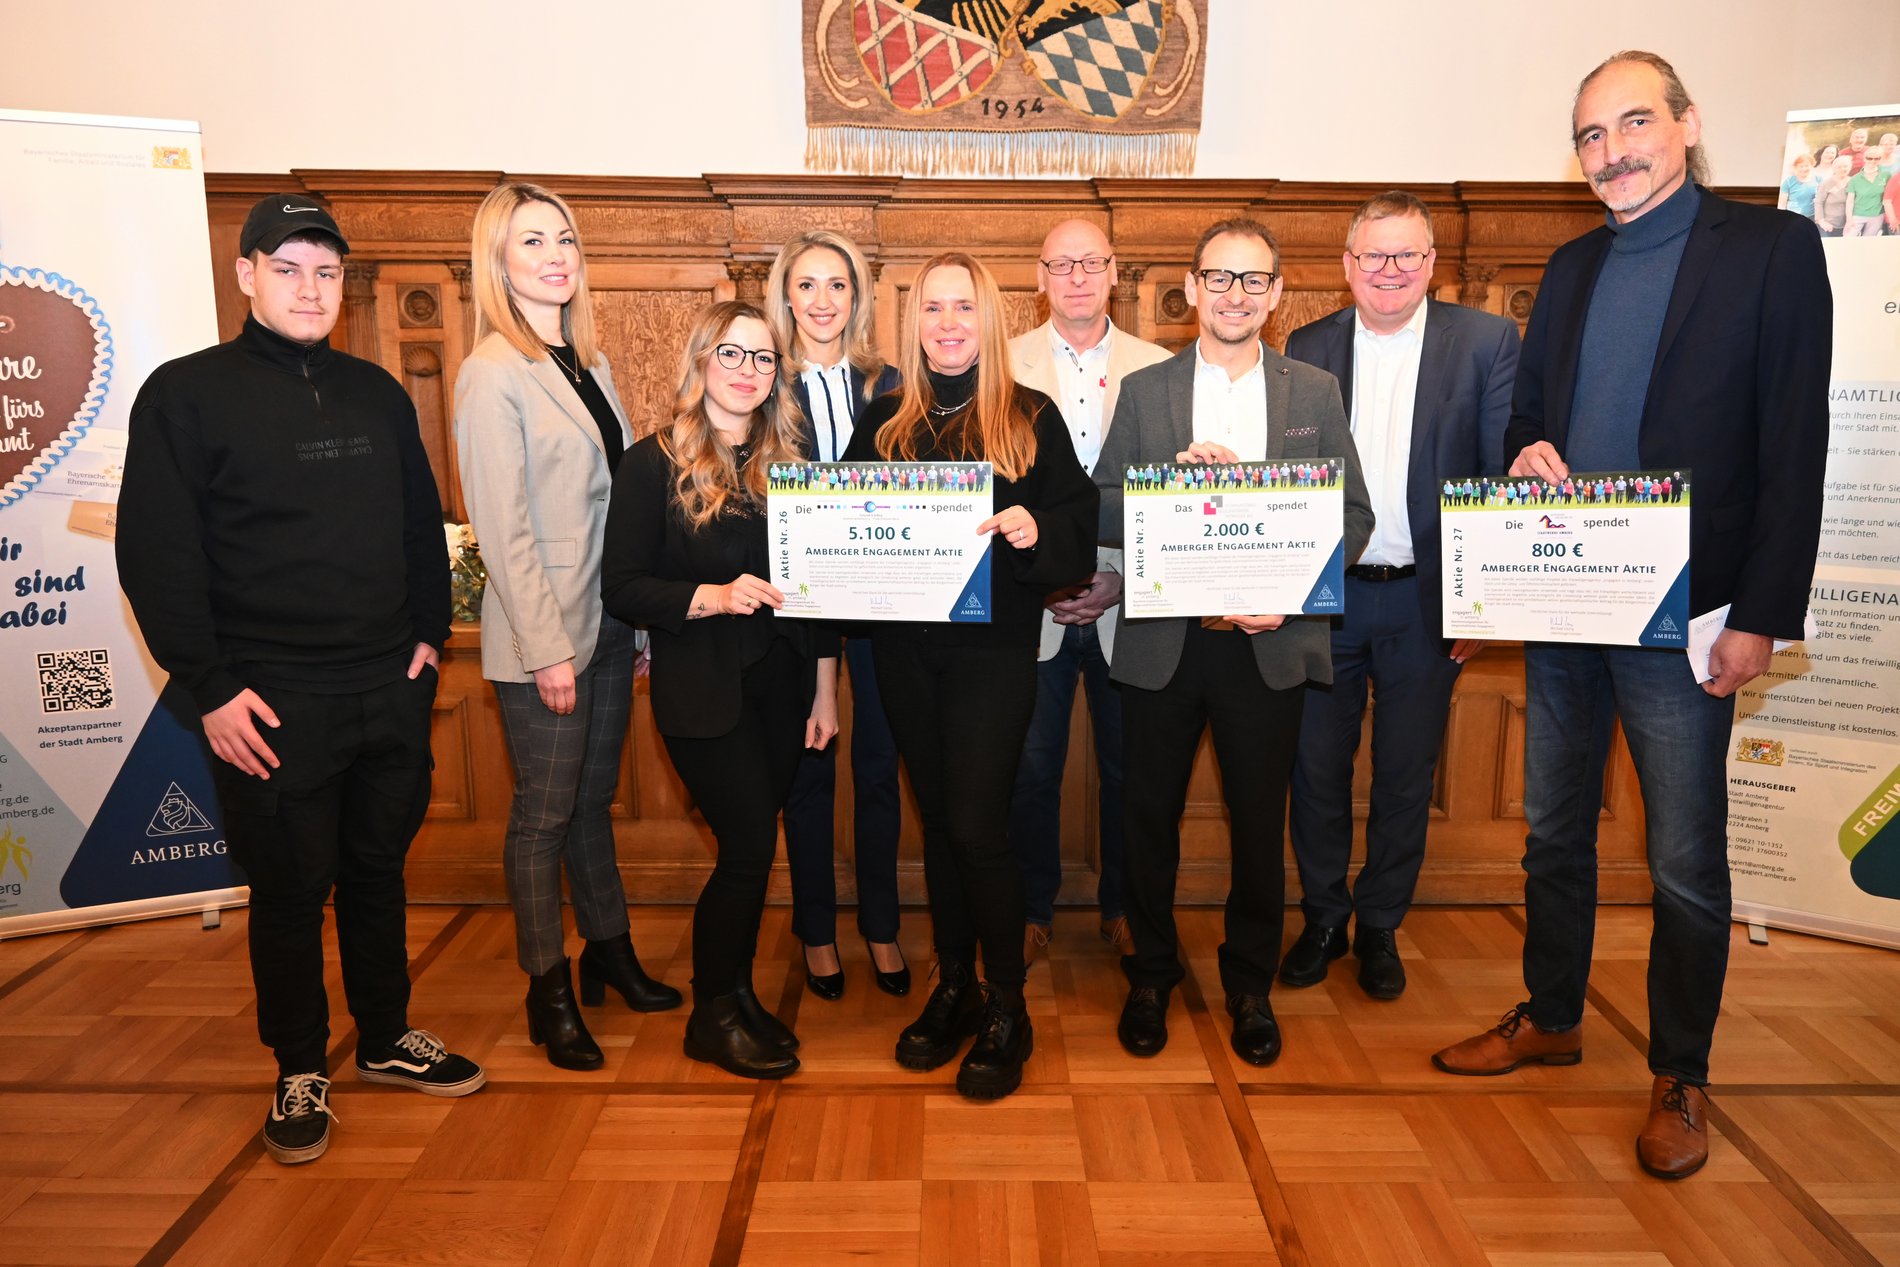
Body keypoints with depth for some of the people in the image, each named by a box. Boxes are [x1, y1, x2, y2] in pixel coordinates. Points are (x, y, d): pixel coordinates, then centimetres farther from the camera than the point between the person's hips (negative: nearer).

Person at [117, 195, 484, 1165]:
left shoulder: (376, 393, 10)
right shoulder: (186, 394, -4)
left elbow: (422, 525, 16)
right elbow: (156, 556, -7)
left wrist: (429, 633, 7)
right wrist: (209, 687, -12)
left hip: (392, 687, 4)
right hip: (273, 702, -4)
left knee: (378, 873, 16)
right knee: (289, 892, 7)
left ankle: (387, 1038, 33)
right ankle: (299, 1072, 26)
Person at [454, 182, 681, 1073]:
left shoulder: (588, 362, 12)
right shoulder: (494, 374, -12)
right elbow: (501, 526, -16)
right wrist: (547, 647, -17)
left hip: (608, 621, 7)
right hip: (541, 638, -7)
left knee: (593, 796, 18)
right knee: (544, 813, 6)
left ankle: (609, 949, 33)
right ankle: (548, 989, 21)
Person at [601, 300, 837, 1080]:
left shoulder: (787, 462, 8)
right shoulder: (654, 463, -4)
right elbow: (620, 587, -9)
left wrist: (824, 688, 6)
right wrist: (714, 596, -22)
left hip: (778, 682, 5)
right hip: (701, 688, -4)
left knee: (750, 847, 10)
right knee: (750, 844, -6)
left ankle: (736, 993, 30)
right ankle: (712, 1015, 16)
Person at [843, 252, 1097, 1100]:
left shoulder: (1031, 418, 0)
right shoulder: (885, 422, 9)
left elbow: (1082, 528, -2)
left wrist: (1035, 529, -22)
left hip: (994, 647, -3)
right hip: (905, 645, 4)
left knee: (978, 824, -7)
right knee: (938, 819, 12)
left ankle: (1005, 1008, 12)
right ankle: (953, 987, 28)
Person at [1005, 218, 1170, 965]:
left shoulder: (1159, 369, 5)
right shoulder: (1002, 366, 3)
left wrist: (1122, 581, -9)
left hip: (1127, 603, 1)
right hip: (1032, 603, 0)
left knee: (1127, 768, 11)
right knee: (1031, 768, 7)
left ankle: (1121, 905, 29)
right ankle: (1032, 910, 25)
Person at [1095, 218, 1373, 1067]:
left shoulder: (1316, 392, 7)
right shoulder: (1144, 391, 5)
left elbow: (1354, 514, 3)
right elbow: (1102, 514, 1)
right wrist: (1174, 475, -17)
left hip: (1266, 642, 0)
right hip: (1161, 641, 0)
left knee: (1259, 822, 10)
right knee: (1150, 816, 9)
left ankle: (1250, 985, 30)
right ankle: (1151, 975, 30)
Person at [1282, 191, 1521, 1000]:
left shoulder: (1487, 342, 0)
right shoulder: (1307, 349, 5)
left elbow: (1508, 479, -3)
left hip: (1425, 601, -1)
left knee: (1405, 778, 10)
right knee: (1316, 770, 9)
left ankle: (1380, 928, 29)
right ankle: (1323, 919, 28)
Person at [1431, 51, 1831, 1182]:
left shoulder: (1772, 246, -3)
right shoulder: (1572, 267, 13)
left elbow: (1794, 445, -8)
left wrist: (1762, 617, -13)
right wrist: (1527, 450, -7)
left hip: (1683, 616, -5)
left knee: (1687, 864, 5)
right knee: (1554, 831, 16)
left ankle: (1681, 1078, 23)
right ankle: (1552, 1018, 35)